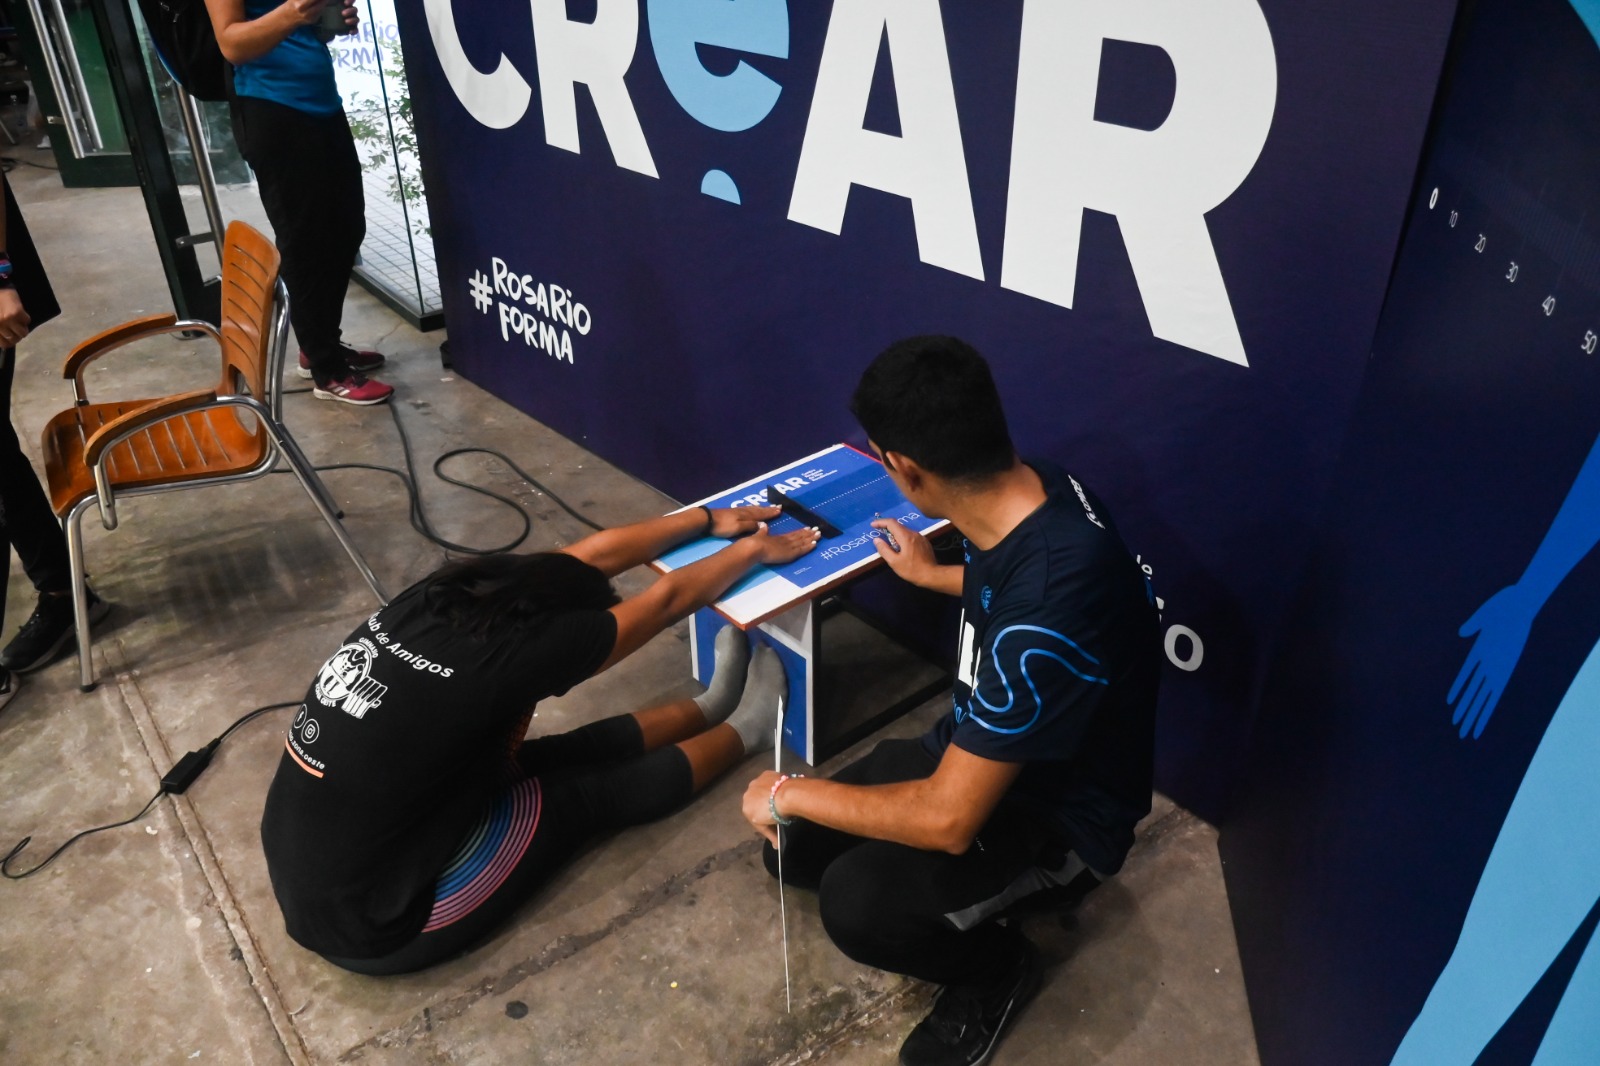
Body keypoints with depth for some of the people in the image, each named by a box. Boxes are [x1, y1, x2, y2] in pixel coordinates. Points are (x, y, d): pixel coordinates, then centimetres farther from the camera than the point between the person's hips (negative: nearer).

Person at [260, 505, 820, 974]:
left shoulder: (441, 597, -9)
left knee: (565, 755, 12)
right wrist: (754, 550, 2)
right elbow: (667, 598, -15)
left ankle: (711, 706, 27)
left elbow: (593, 554, 3)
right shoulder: (498, 659, -28)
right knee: (584, 796, 6)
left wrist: (709, 519, 13)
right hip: (369, 928, -7)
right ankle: (745, 729, 23)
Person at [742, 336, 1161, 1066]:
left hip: (1059, 808, -8)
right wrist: (933, 575, 29)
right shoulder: (1027, 493, -13)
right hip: (981, 751, 8)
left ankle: (998, 968, 3)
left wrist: (787, 791, -19)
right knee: (795, 848, 7)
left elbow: (949, 818, -33)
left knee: (858, 901, -30)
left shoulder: (1051, 603, -40)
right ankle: (1008, 874, 20)